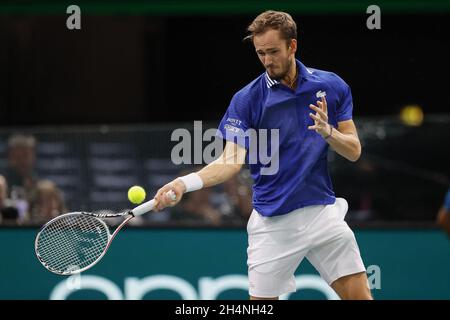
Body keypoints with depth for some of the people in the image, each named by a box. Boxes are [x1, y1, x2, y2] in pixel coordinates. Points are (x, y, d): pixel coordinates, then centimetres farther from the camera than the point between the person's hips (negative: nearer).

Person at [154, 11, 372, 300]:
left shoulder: (332, 86, 3)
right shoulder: (246, 99, -6)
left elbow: (354, 151, 5)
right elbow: (232, 161, -15)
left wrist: (328, 132, -17)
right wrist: (186, 183, -32)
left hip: (323, 211, 2)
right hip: (273, 222, -2)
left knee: (360, 295, -4)